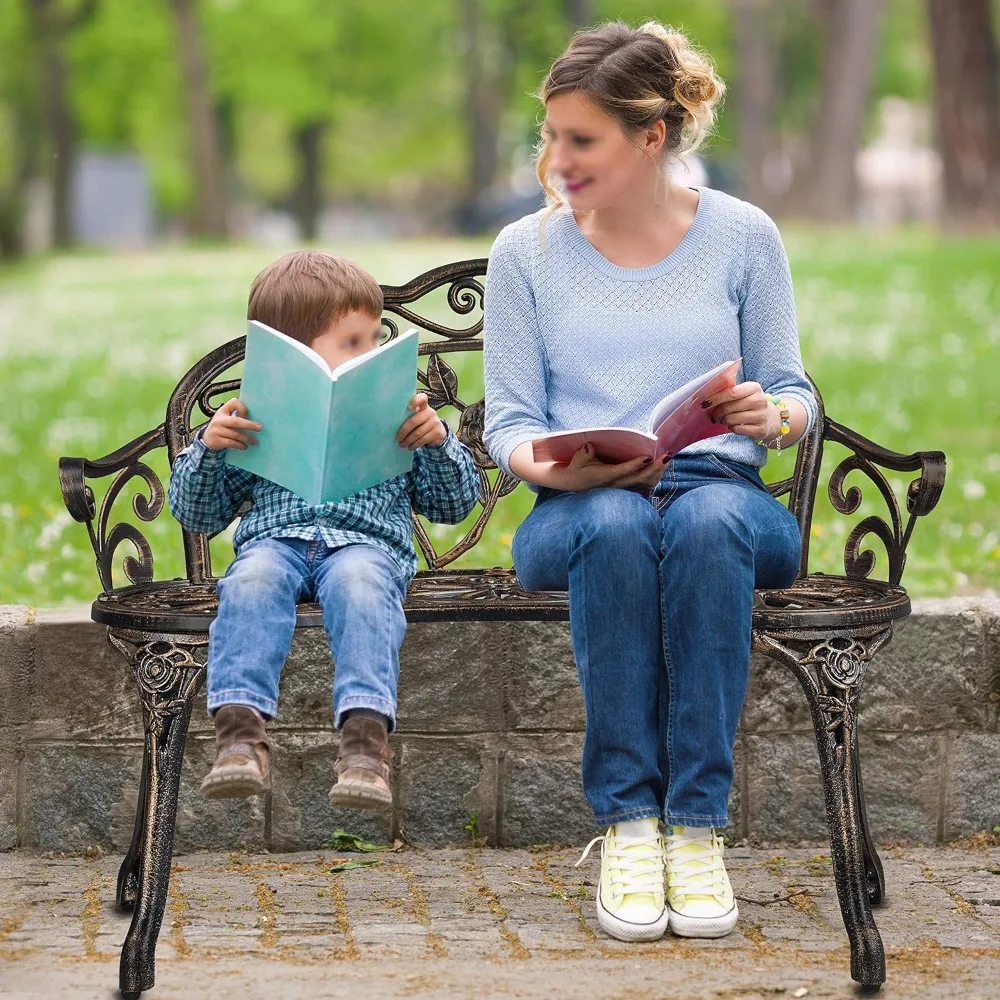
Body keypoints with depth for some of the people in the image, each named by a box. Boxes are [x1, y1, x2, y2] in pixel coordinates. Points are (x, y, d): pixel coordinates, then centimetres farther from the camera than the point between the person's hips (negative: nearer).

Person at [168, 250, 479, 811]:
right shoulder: (255, 420, 20)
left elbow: (455, 504, 21)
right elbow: (197, 515, 20)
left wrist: (439, 440, 3)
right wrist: (207, 448, 2)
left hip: (368, 541, -1)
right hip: (274, 538, 1)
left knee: (358, 581, -38)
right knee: (252, 580, -36)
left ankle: (365, 734, -53)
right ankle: (240, 728, -49)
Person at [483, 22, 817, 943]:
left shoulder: (742, 236, 8)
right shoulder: (526, 250, 9)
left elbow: (793, 392, 10)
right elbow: (508, 418, 6)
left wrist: (774, 415, -15)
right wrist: (551, 467, -17)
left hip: (724, 495, 0)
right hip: (578, 510, 0)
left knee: (708, 521, -38)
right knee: (614, 526, -38)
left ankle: (696, 828, -36)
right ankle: (625, 826, -35)